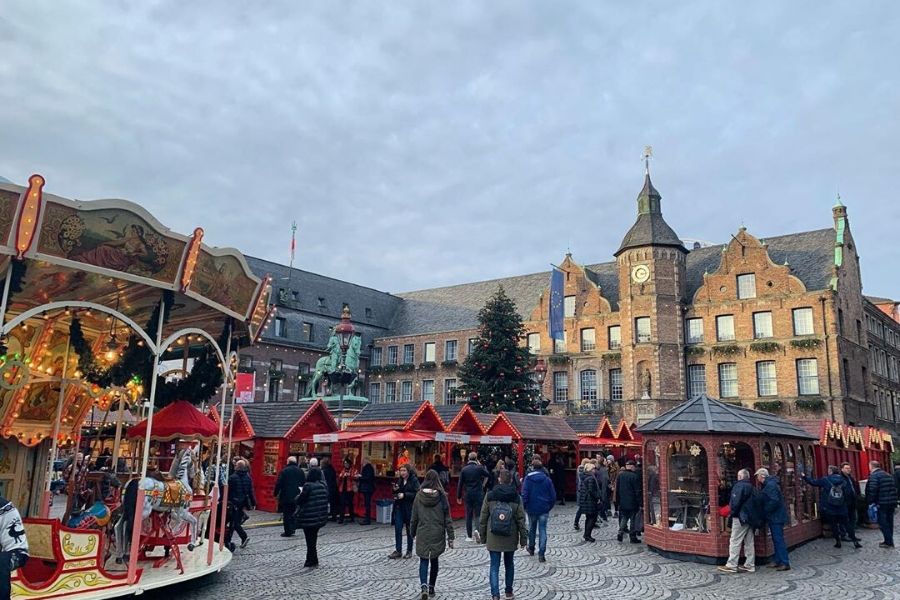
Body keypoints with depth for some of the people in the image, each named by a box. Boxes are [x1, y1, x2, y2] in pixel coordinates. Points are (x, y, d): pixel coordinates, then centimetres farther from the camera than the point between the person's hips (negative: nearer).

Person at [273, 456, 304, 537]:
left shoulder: (284, 471, -9)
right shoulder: (300, 471, 6)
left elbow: (278, 483, -10)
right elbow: (304, 483, 10)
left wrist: (275, 493, -1)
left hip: (286, 496, -4)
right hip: (296, 496, 5)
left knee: (286, 514, 1)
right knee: (293, 513, 17)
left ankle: (287, 532, 1)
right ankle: (292, 529, 16)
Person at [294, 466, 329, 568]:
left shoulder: (308, 486, -19)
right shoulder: (323, 485, 1)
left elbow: (300, 501, -14)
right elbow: (326, 499, 9)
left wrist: (300, 494, 5)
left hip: (308, 517, -6)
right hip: (320, 517, 6)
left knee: (310, 540, 5)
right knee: (313, 538, 18)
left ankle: (312, 561, 10)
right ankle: (311, 560, 25)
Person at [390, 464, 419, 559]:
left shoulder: (414, 480, -9)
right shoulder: (399, 480, 9)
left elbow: (416, 494, -16)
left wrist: (404, 495, -22)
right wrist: (395, 490, -2)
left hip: (409, 508, -5)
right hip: (399, 507, 5)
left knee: (409, 530, 7)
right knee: (398, 529, 2)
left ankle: (409, 551, 20)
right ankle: (398, 551, 10)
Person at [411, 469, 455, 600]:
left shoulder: (419, 496, -6)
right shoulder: (441, 496, -7)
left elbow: (414, 517, 1)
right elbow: (447, 518, -4)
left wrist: (413, 533, 15)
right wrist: (450, 536, 1)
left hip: (423, 534, 0)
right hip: (437, 534, 1)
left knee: (423, 561, 6)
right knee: (434, 560, 16)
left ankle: (424, 586, -15)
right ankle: (431, 588, 22)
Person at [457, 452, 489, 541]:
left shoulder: (464, 469, 1)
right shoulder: (479, 468, -7)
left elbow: (460, 484, 2)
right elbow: (488, 475, 8)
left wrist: (459, 496, 9)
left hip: (468, 495, 2)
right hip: (478, 494, -2)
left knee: (468, 516, 8)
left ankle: (469, 536, 9)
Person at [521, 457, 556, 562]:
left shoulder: (528, 478, -8)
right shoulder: (547, 479, -2)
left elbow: (524, 494, -9)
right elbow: (553, 495, 1)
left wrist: (524, 506, 2)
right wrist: (549, 506, 12)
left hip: (532, 509, 0)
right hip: (544, 509, 0)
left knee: (532, 528, 19)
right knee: (543, 530, 2)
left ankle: (531, 549, 35)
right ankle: (541, 554, -5)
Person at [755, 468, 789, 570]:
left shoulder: (771, 485, -19)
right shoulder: (767, 484, 14)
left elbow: (774, 501, -26)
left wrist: (765, 510, -18)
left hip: (776, 517, -11)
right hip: (773, 517, 11)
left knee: (779, 540, -7)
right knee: (776, 540, 15)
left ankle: (785, 563, -4)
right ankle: (778, 561, 22)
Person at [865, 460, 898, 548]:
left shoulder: (874, 476, -11)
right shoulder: (887, 475, 15)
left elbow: (872, 490, -20)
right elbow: (894, 488, 17)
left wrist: (870, 501, -10)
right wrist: (895, 502, 19)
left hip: (882, 504, -8)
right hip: (892, 503, 8)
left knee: (883, 523, -1)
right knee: (889, 522, 15)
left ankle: (889, 542, -1)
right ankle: (889, 541, 21)